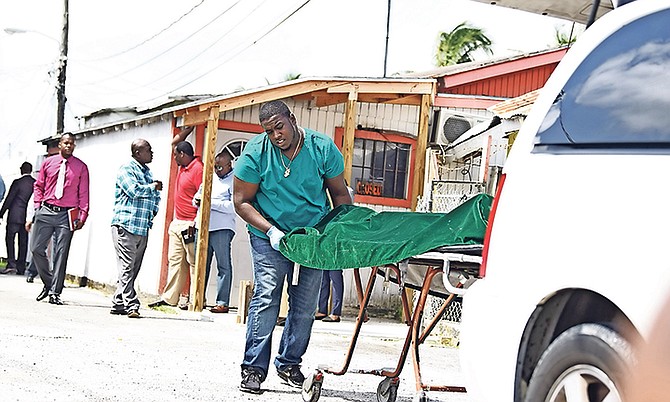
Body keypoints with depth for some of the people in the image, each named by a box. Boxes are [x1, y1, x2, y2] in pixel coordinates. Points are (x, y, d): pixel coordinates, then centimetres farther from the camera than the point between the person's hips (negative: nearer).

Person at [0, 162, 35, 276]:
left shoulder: (17, 182, -9)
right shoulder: (36, 183, 4)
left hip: (15, 216, -5)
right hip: (27, 217, 5)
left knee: (10, 239, 0)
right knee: (23, 242, 8)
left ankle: (11, 264, -12)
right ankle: (21, 267, 8)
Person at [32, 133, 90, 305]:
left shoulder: (81, 167, 4)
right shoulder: (48, 163, 9)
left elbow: (84, 194, 4)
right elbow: (38, 186, 15)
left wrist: (83, 216, -4)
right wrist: (38, 206, 3)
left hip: (67, 215, -2)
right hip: (46, 212, 2)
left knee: (61, 254, -3)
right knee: (37, 249, 0)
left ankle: (55, 292, 1)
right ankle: (48, 283, 19)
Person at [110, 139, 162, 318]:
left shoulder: (147, 172, 21)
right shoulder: (126, 169, -4)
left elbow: (156, 196, 29)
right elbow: (134, 190, -19)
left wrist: (154, 210, 11)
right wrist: (153, 187, -4)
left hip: (143, 229, 8)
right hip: (126, 225, -8)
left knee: (133, 269, 8)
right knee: (127, 268, -10)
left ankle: (118, 304, 14)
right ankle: (130, 305, -13)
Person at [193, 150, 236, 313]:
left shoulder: (235, 181, -2)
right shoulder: (210, 177, 19)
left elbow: (234, 206, -14)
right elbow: (197, 197, 23)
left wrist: (210, 202, -15)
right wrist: (197, 200, -1)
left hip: (222, 228, -7)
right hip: (203, 227, 7)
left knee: (223, 266, -4)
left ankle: (222, 302, -3)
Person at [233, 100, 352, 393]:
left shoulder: (322, 148, -10)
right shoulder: (255, 152, -13)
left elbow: (340, 194, 2)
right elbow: (242, 201, -8)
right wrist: (270, 230, -20)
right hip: (270, 236, -2)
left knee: (305, 303, 3)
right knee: (266, 297, -11)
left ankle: (289, 363, 18)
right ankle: (254, 367, -5)